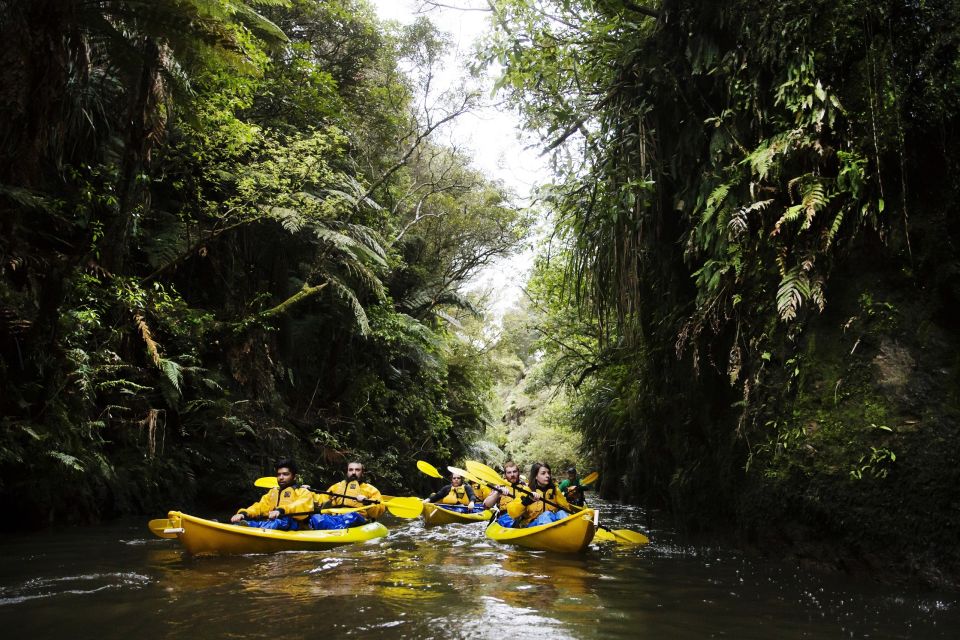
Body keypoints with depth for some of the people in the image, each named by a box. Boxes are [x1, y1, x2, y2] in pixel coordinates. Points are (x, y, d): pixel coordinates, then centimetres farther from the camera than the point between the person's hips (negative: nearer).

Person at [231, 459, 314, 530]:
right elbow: (260, 506, 17)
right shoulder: (272, 492, 34)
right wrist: (243, 513, -5)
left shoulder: (303, 492, 16)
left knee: (281, 520, -37)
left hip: (290, 524, -5)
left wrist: (281, 510, -24)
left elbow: (304, 505, -7)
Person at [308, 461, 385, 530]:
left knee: (351, 516, -39)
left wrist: (368, 503, -10)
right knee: (315, 517, -29)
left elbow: (380, 509, 7)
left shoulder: (370, 489, 21)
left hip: (357, 521, -3)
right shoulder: (336, 486, 33)